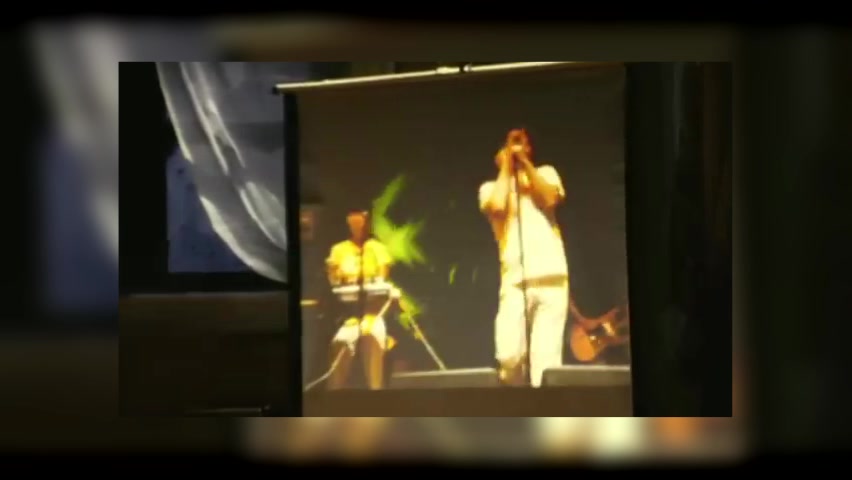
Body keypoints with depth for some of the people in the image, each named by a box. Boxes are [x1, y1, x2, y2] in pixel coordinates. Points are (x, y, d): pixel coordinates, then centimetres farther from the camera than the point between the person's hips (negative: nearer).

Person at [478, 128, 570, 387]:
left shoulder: (546, 173, 20)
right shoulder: (491, 188, 16)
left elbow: (549, 198, -1)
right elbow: (497, 206, -7)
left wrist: (524, 162, 2)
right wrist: (506, 166, 5)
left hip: (551, 276, 1)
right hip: (515, 279, -1)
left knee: (546, 356, -7)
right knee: (508, 355, -15)